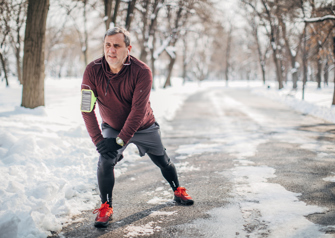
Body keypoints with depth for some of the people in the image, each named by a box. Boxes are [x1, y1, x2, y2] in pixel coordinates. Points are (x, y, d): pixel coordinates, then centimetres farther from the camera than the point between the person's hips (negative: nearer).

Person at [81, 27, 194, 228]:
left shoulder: (142, 72, -29)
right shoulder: (93, 71, -24)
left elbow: (138, 111, -29)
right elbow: (87, 109, -20)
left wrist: (120, 140, -31)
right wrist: (99, 141, -25)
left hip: (144, 127, 0)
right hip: (112, 127, 1)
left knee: (163, 161, 13)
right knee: (106, 161, -20)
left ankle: (178, 191, 40)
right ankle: (106, 207, -2)